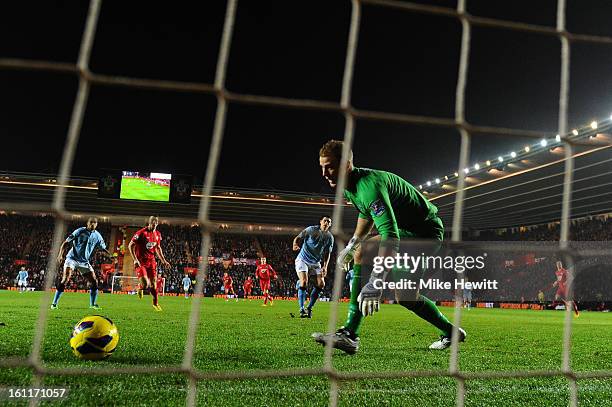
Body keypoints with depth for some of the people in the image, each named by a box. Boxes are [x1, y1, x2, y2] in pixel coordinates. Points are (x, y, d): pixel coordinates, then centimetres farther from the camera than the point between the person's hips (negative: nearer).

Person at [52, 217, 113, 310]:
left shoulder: (97, 236, 4)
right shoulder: (79, 231, -9)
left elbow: (103, 249, 14)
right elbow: (66, 243, -8)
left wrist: (110, 256, -4)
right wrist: (60, 255, -20)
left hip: (84, 262, 5)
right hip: (72, 258, -5)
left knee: (94, 282, 0)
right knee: (65, 279, -20)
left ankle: (93, 304, 16)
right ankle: (54, 303, -11)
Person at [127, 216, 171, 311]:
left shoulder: (158, 234, 6)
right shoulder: (141, 233, -14)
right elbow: (130, 246, -10)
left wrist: (163, 260, 13)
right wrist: (135, 260, -16)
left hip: (151, 261, 5)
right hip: (140, 262, -5)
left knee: (153, 283, 5)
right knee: (145, 284, -15)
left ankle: (155, 303, 20)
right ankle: (140, 289, 22)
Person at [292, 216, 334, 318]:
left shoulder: (330, 237, 0)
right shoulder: (311, 230, -11)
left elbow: (327, 254, 7)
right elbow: (298, 238, -8)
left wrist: (325, 267, -5)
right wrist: (295, 244, -31)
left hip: (316, 262, 5)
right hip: (303, 260, -5)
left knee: (321, 284, -6)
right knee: (304, 282, -20)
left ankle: (309, 308, 7)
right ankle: (302, 309, -13)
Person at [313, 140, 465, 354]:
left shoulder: (368, 185, -34)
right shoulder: (348, 186, -2)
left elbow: (391, 236, -45)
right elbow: (366, 215, 21)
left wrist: (376, 283, -52)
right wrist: (351, 244, 14)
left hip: (426, 230, -10)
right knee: (406, 296, 11)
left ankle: (350, 334, -26)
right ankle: (451, 332, 32)